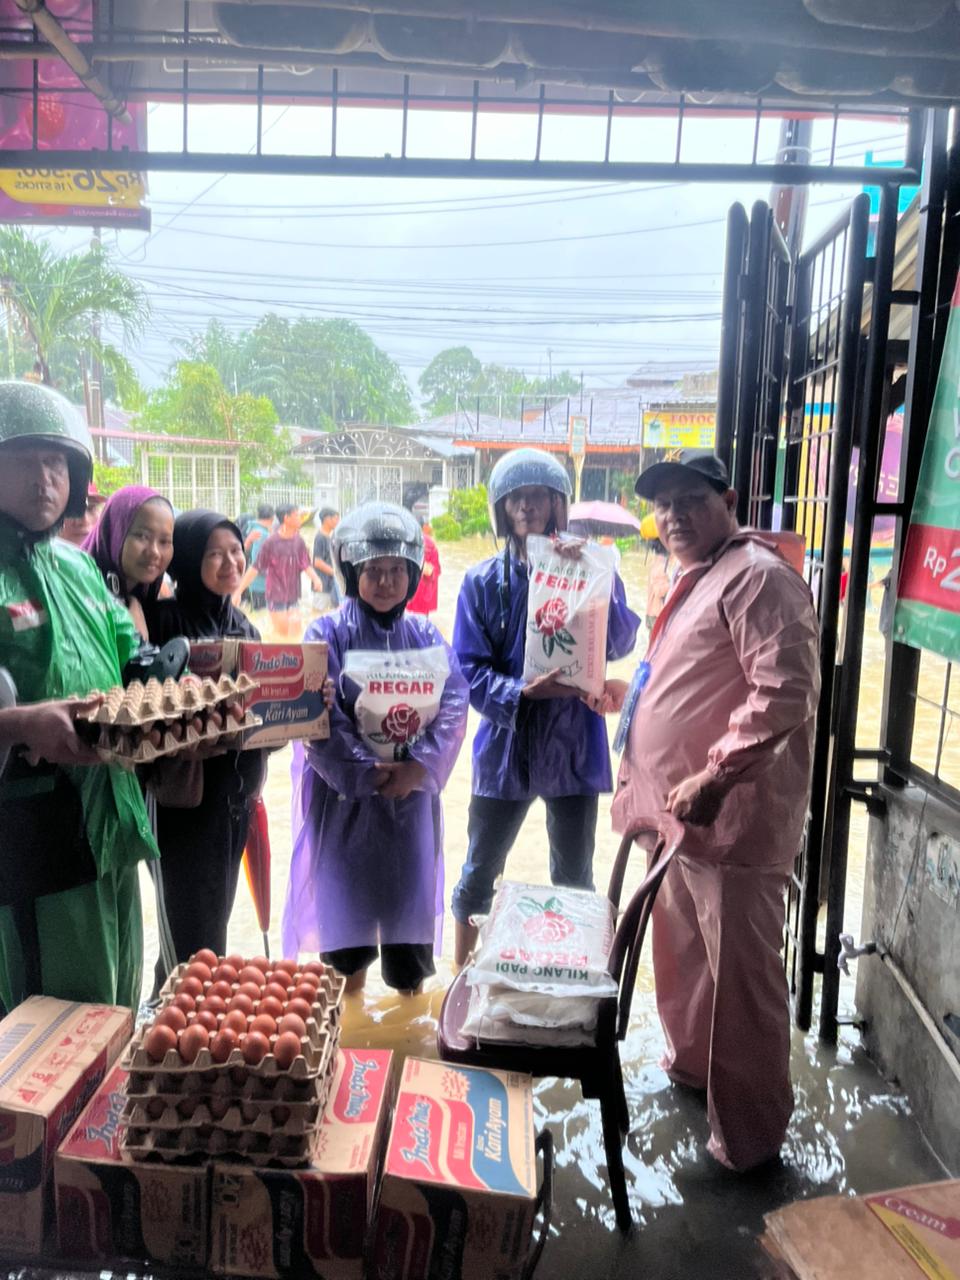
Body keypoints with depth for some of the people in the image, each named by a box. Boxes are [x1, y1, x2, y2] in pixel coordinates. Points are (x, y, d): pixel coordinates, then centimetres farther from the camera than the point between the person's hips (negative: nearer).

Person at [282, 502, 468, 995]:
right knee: (344, 906, 5)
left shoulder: (426, 635, 5)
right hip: (343, 792, -2)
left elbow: (453, 705, -4)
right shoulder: (326, 633, -3)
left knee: (411, 902, 8)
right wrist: (367, 772, -16)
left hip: (412, 790, 2)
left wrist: (418, 766, -16)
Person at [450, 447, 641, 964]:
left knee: (574, 881, 14)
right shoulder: (484, 581, -1)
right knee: (479, 876, 14)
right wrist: (522, 692, -23)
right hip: (504, 745, 0)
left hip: (573, 747, 0)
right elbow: (469, 670, -6)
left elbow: (621, 643, -14)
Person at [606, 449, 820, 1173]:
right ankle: (692, 1063, 45)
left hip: (731, 820, -10)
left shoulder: (758, 576, -14)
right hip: (682, 814, 10)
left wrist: (714, 776, -25)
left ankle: (751, 1132, 21)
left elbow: (785, 692, -24)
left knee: (740, 975, 3)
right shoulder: (698, 581, 18)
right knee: (684, 955, 24)